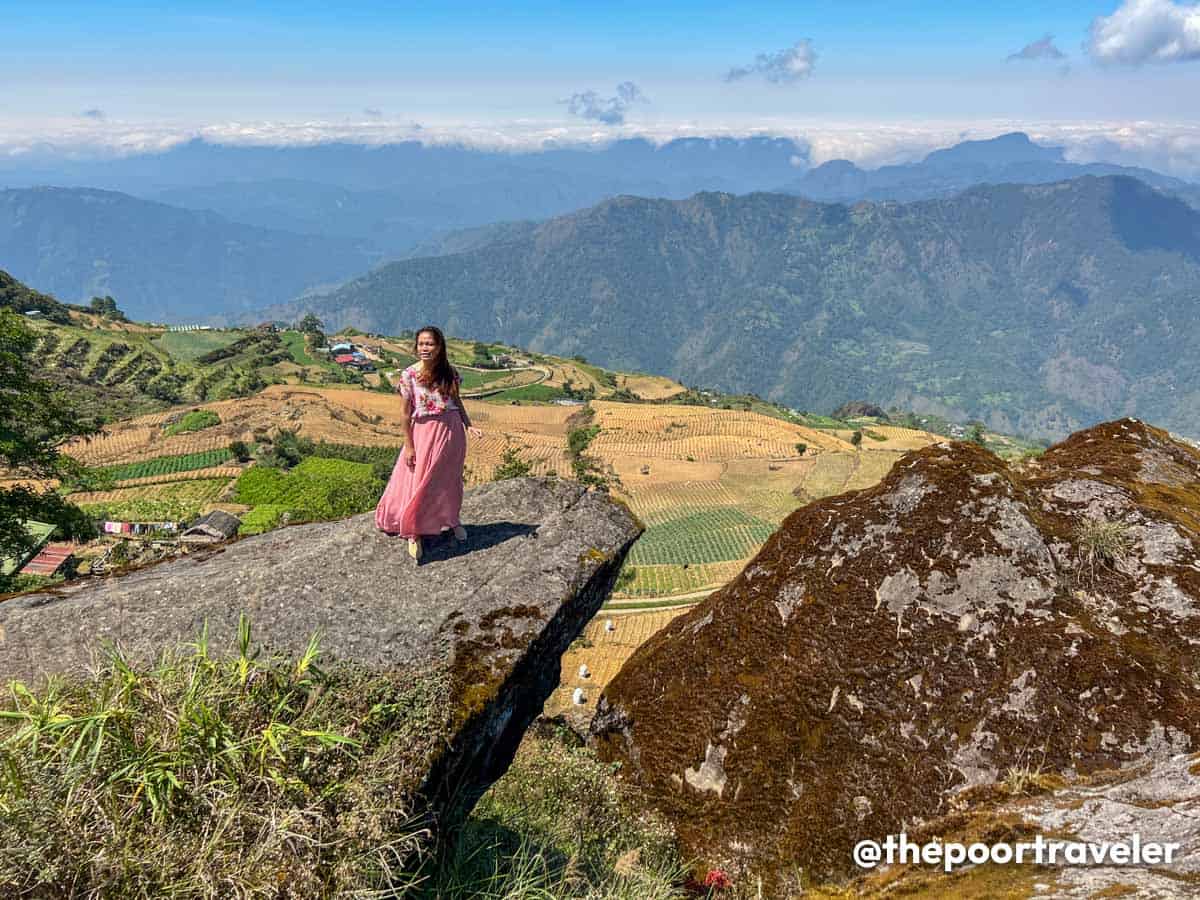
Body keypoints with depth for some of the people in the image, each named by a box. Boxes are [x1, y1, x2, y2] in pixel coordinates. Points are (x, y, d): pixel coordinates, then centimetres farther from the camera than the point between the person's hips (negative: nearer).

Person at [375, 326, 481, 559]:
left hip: (452, 430, 3)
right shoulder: (409, 375, -11)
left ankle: (452, 519, 41)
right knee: (420, 482, 3)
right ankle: (413, 533, 18)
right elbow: (405, 413, -7)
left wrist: (469, 426, -2)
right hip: (424, 432, -3)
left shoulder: (448, 372, -2)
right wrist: (408, 446, -8)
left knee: (450, 478, 17)